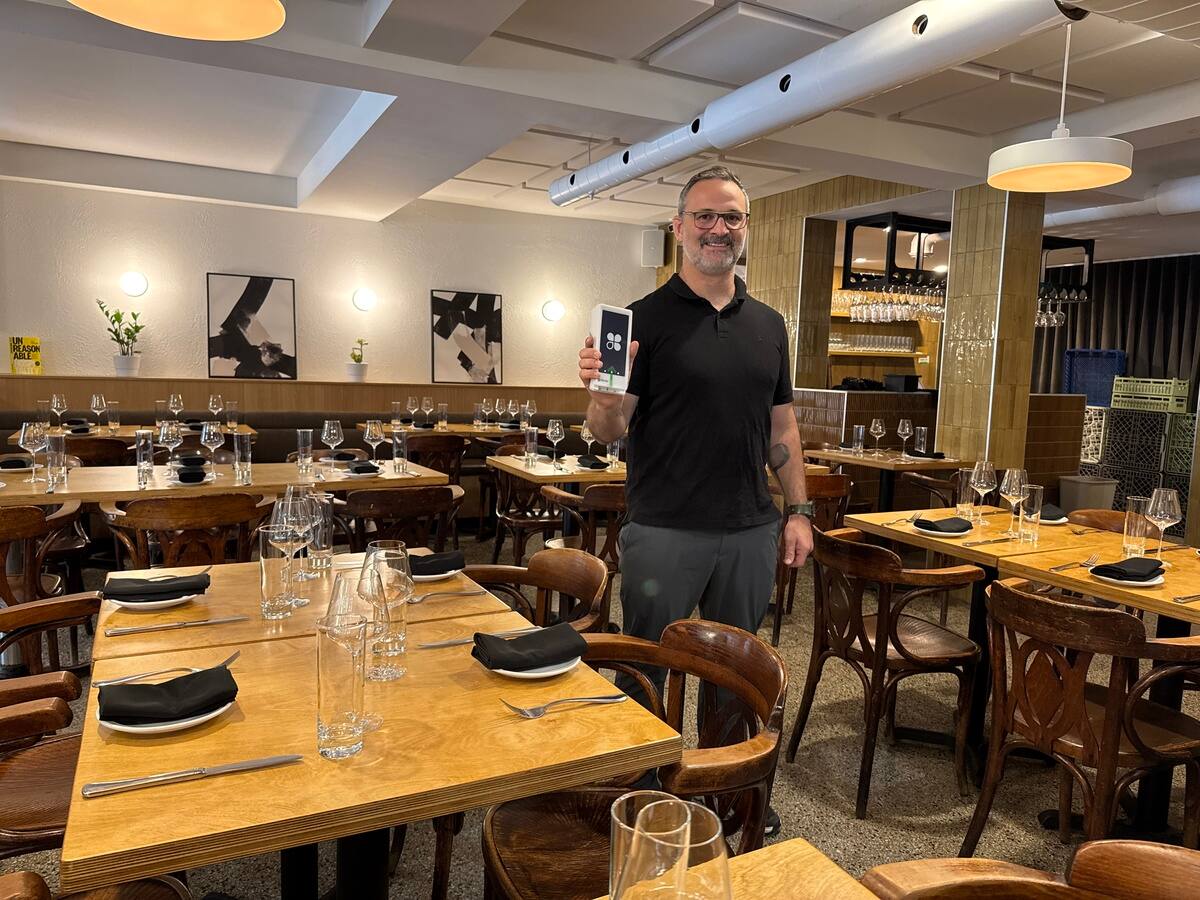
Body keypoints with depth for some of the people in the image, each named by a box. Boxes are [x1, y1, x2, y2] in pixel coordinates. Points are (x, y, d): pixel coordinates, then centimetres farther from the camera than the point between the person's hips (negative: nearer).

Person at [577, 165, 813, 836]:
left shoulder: (769, 324, 10)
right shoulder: (647, 318, -5)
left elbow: (782, 427, 13)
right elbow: (610, 430, -9)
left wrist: (798, 511, 8)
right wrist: (603, 393, -30)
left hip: (750, 530, 5)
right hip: (665, 531, -4)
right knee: (647, 676, 9)